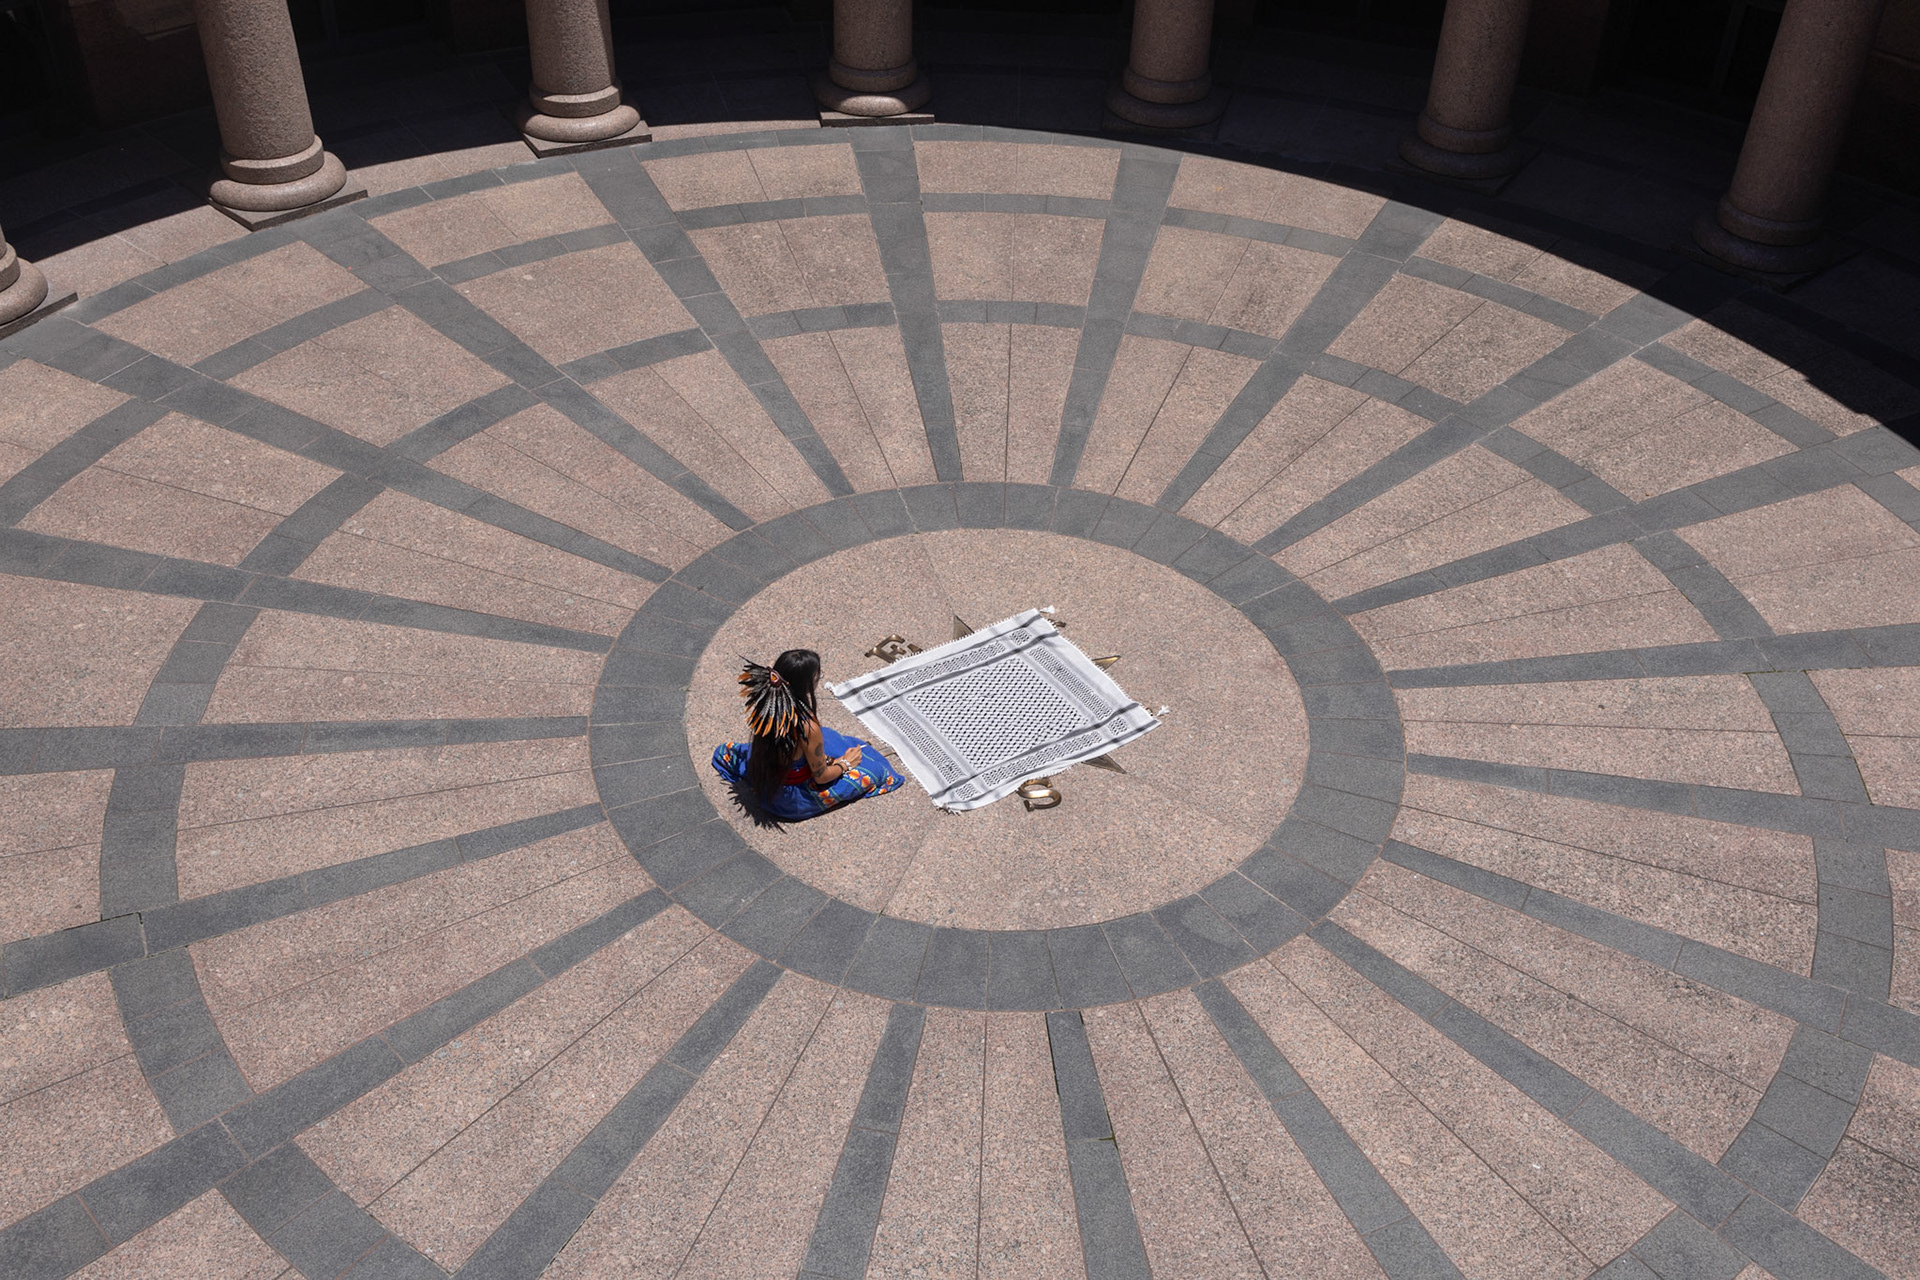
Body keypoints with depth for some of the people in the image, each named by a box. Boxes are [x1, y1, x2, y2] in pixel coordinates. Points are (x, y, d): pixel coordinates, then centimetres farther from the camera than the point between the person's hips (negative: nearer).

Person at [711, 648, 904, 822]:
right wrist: (845, 763, 0)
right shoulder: (808, 727, -35)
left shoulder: (765, 705, -16)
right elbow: (821, 776, -20)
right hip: (790, 801, -6)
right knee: (869, 770, 6)